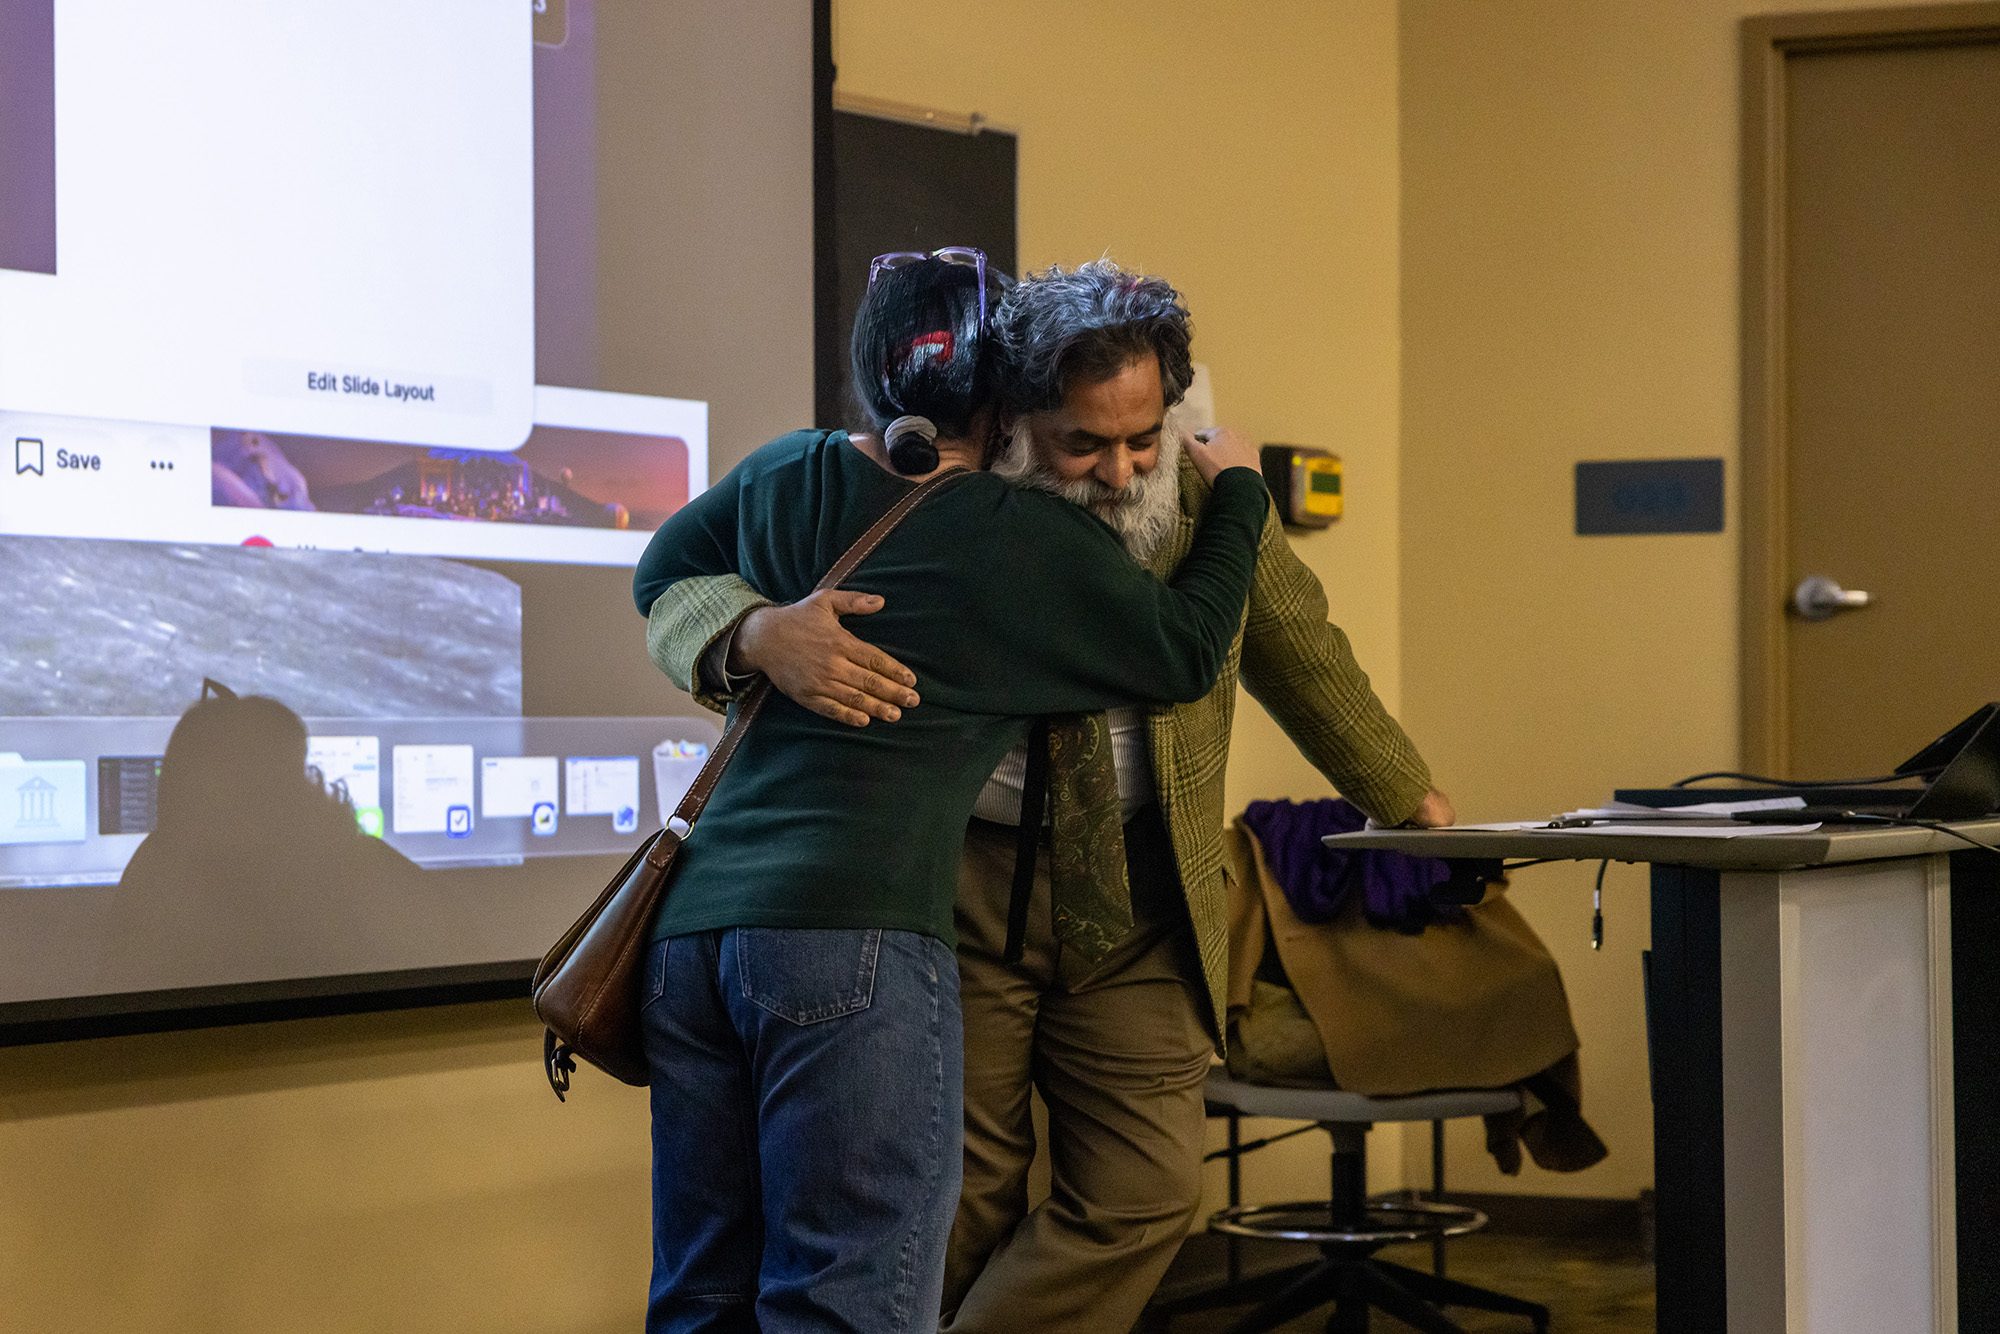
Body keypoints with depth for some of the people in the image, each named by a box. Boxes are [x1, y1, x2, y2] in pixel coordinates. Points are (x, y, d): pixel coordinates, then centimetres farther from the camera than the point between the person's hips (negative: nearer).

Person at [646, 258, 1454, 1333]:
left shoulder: (1207, 500, 0)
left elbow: (1303, 657, 19)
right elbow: (683, 598, -11)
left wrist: (1404, 796, 30)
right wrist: (763, 634, -35)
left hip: (1135, 894, 3)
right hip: (952, 883, -3)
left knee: (1138, 1199, -3)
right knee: (955, 1205, -3)